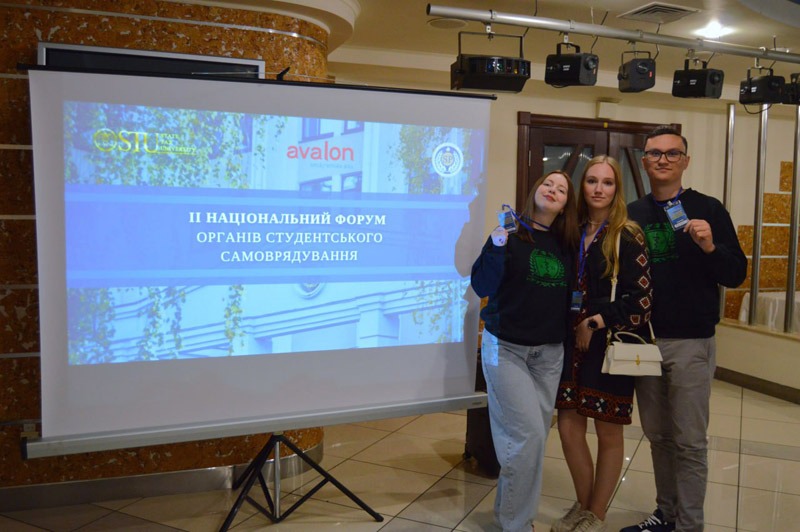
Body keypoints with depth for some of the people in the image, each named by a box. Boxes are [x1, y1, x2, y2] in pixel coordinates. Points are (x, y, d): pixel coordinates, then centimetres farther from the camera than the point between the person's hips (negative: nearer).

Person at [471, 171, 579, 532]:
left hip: (550, 351, 5)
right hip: (506, 347, -5)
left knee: (535, 435, 10)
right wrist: (497, 247, -27)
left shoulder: (567, 244, 6)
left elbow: (570, 294, 16)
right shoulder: (511, 234, -8)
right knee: (528, 434, -9)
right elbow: (482, 287, -16)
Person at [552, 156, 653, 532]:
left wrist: (597, 320, -16)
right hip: (573, 343, 5)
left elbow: (641, 299, -12)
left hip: (611, 346, -4)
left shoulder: (628, 237, -7)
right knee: (569, 426, 7)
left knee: (608, 433, 7)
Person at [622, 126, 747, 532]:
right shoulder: (632, 214, 8)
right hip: (643, 340, 4)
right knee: (657, 436, 13)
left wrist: (710, 247, -22)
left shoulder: (707, 209, -3)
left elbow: (736, 274, -3)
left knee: (689, 441, 2)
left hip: (690, 343, -4)